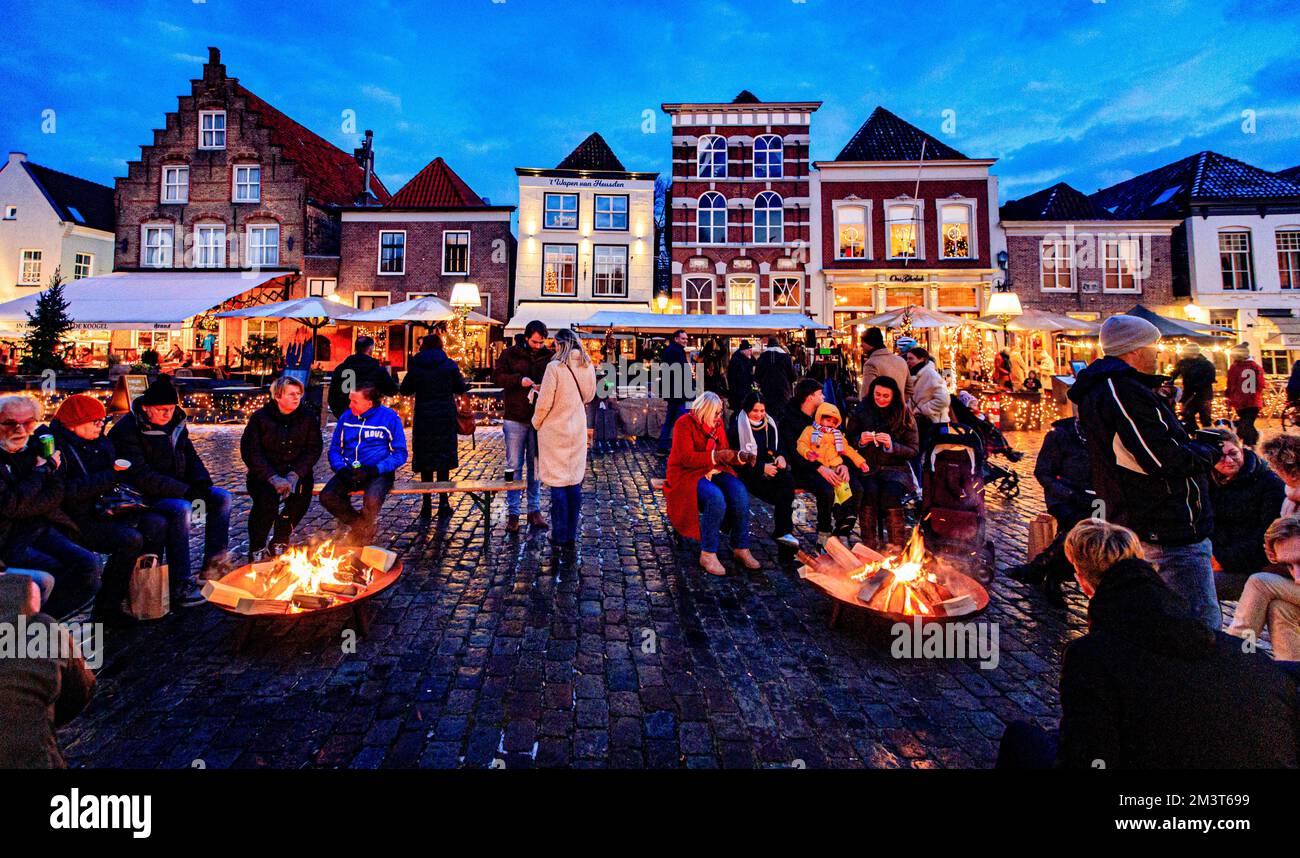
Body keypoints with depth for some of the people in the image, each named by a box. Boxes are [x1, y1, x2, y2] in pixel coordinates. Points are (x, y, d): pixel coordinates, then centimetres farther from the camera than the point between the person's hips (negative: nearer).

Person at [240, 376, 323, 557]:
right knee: (267, 497, -30)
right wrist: (273, 478, -22)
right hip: (264, 474, -1)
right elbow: (250, 452, -8)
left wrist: (294, 475, -18)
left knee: (302, 491, -28)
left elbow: (314, 449, -3)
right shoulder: (260, 417, -2)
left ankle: (280, 540, -5)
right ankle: (256, 547, -6)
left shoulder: (308, 417, 2)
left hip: (296, 472, 1)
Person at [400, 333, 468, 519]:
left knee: (425, 458, 7)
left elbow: (405, 390, 5)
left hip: (423, 418, 0)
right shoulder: (449, 365, -4)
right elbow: (461, 388, 3)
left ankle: (427, 503, 9)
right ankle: (443, 502, 7)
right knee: (444, 456, 7)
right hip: (445, 418, 0)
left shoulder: (415, 366, -1)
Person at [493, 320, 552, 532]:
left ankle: (534, 510, 20)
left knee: (535, 465, 10)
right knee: (514, 466, 2)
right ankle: (512, 513, 10)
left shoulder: (550, 356, 4)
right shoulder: (510, 354, 2)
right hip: (515, 419, -1)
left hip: (539, 419, 1)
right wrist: (519, 380, -17)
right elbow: (496, 377, -2)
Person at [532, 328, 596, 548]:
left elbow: (544, 402, -14)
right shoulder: (588, 366, 1)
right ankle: (572, 535, 20)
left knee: (557, 483, 3)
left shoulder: (555, 367, -15)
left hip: (555, 431, -5)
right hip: (577, 430, 5)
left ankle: (560, 535, 11)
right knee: (574, 482, 11)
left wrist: (536, 422, 3)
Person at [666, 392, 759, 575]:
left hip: (714, 472, 6)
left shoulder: (717, 422, 8)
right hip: (688, 474, -6)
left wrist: (740, 457, -13)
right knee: (716, 498, -34)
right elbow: (686, 458, -20)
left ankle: (741, 548, -12)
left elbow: (724, 453, 9)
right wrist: (716, 456, -26)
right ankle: (708, 554, -22)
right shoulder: (685, 423, -11)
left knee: (740, 492, -22)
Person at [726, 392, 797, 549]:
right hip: (747, 473, -5)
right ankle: (783, 531, -20)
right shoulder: (736, 428, -2)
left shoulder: (770, 424, 17)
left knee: (787, 479, -29)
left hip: (768, 468, 5)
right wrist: (761, 467, -17)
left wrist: (780, 457, -4)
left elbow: (778, 447, 21)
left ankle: (783, 531, -25)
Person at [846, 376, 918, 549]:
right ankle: (869, 545, -23)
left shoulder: (904, 415, 4)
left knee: (891, 491, -31)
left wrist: (891, 446, -15)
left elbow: (913, 450, 3)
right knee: (870, 490, -30)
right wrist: (860, 441, -10)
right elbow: (849, 441, 12)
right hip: (867, 467, 1)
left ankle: (897, 547, -20)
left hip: (895, 468, 0)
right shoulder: (861, 410, 7)